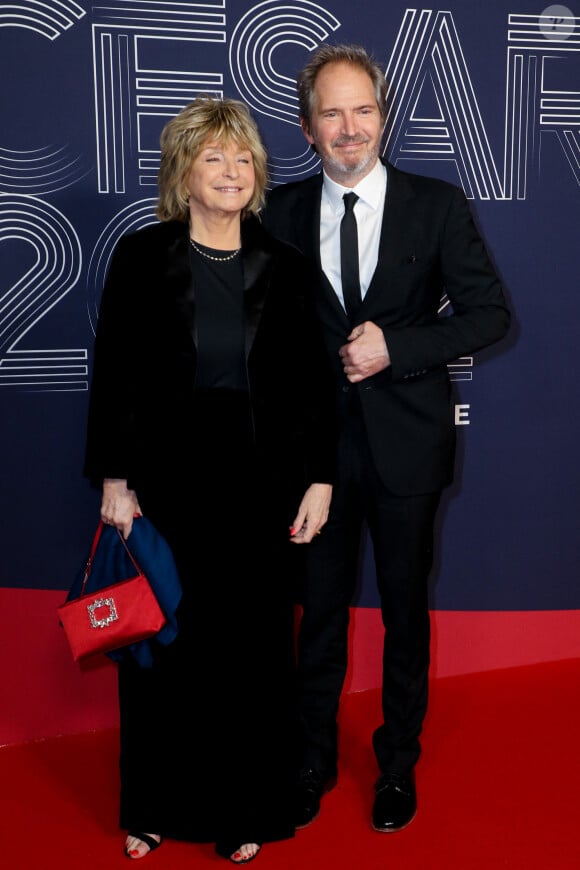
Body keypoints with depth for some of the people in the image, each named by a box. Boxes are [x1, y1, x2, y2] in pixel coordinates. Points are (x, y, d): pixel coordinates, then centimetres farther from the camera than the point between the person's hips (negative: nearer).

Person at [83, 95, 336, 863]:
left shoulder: (284, 267, 3)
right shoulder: (141, 257, -1)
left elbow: (313, 382, 3)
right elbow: (113, 375, -2)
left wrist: (319, 479, -1)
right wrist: (113, 478, -7)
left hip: (258, 483, 1)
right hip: (165, 482, -1)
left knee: (252, 644, 9)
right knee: (162, 642, 10)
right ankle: (155, 808, 31)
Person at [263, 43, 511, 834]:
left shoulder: (437, 205, -4)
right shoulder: (282, 212, 2)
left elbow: (489, 313, -4)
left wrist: (396, 348, -15)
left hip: (405, 440, -1)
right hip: (315, 439, 1)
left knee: (405, 606, 13)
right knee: (321, 606, 13)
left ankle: (398, 761, 33)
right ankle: (315, 755, 33)